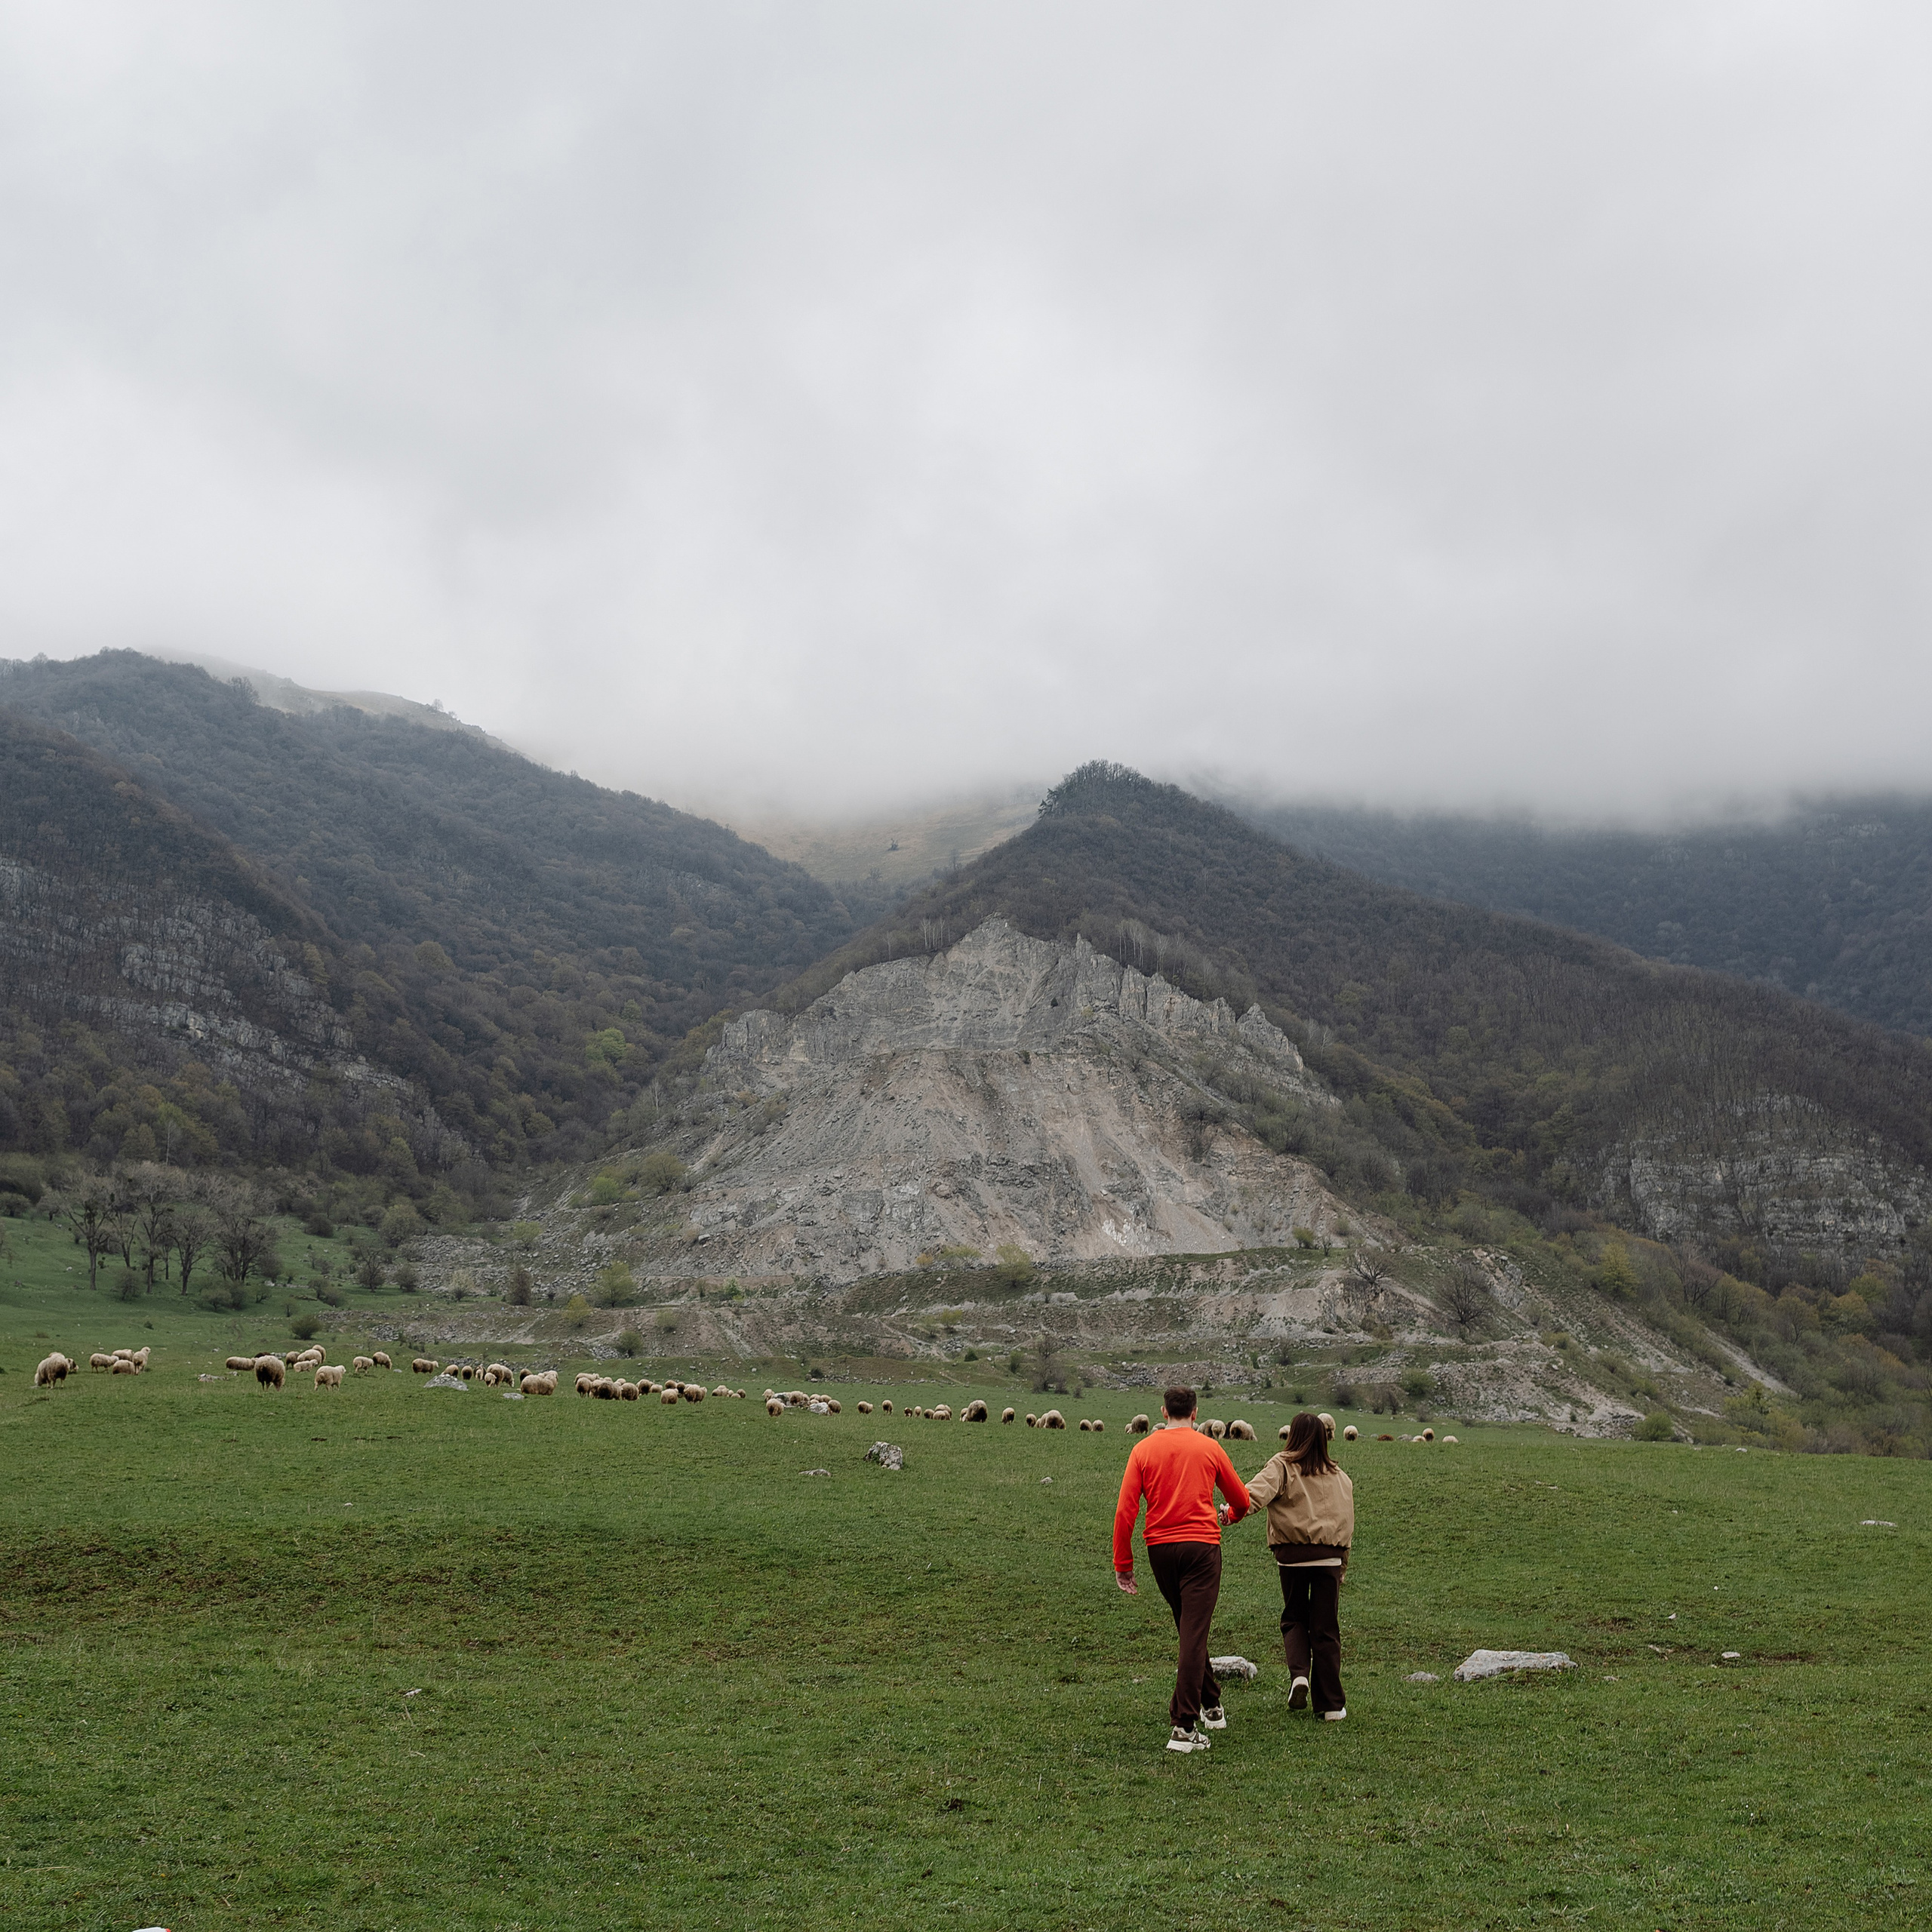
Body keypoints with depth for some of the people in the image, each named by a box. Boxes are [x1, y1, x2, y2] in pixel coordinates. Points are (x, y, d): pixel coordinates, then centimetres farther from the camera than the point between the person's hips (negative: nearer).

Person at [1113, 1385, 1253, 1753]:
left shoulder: (1143, 1449, 3)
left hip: (1159, 1549, 3)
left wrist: (1123, 1564, 2)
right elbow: (1242, 1501, 14)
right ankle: (1185, 1727, -14)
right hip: (1201, 1545, -3)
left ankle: (1211, 1706, 34)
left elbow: (1125, 1509, -4)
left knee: (1189, 1630, 21)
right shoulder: (1209, 1448, 2)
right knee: (1194, 1633, -7)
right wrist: (1230, 1514, 37)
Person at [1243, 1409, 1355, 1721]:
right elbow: (1347, 1520, 16)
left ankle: (1299, 1674, -8)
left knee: (1294, 1619, 17)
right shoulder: (1339, 1475, 13)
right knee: (1326, 1629, 8)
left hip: (1292, 1555, -2)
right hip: (1330, 1555, 2)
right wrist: (1342, 1566, 23)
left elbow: (1260, 1490, -21)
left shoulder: (1282, 1466, -1)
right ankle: (1331, 1704, 9)